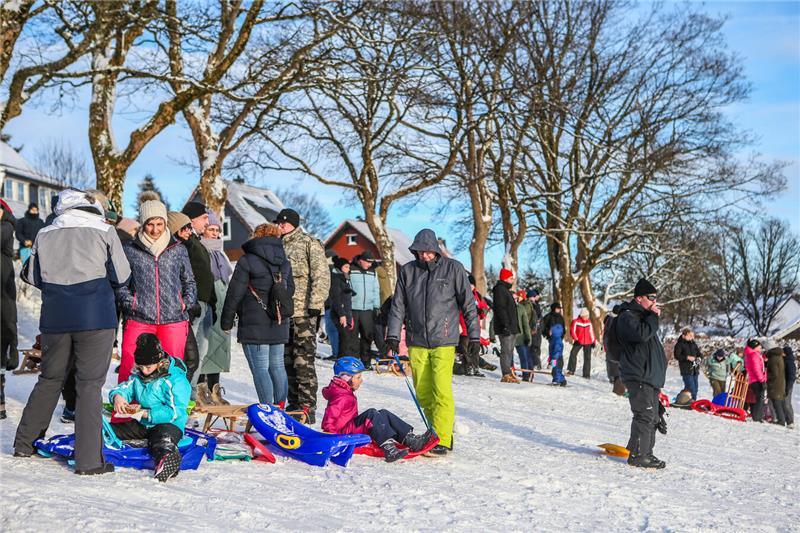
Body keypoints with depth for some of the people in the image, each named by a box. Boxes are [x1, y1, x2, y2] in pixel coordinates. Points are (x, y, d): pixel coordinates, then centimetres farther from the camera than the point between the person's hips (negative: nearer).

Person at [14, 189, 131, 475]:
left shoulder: (44, 235, 7)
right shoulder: (104, 231, -2)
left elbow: (33, 277, 13)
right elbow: (121, 276, 0)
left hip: (55, 319, 4)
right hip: (95, 317, -3)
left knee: (49, 379, 19)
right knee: (90, 384, -1)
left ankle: (24, 443, 29)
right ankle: (88, 460, -2)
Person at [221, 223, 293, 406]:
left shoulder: (247, 261, -10)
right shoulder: (285, 262, 10)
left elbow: (234, 294, -9)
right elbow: (290, 289, 21)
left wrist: (226, 321, -1)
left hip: (254, 325, -7)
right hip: (280, 324, 7)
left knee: (260, 368, -5)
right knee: (277, 366, 14)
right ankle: (280, 406, 20)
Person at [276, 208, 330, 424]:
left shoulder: (310, 244, -3)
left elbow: (322, 276, -10)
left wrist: (316, 304, -17)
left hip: (303, 312, -7)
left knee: (303, 362, -9)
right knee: (288, 362, 10)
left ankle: (308, 407, -6)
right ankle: (294, 404, 19)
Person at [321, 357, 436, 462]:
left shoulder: (346, 393, 16)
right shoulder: (340, 397, -18)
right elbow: (329, 420, -25)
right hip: (344, 433, -11)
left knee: (383, 413, 1)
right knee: (372, 414, -29)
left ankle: (412, 440, -11)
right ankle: (389, 449, -41)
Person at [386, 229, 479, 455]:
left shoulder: (453, 268, 0)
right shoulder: (407, 271, 7)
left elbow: (468, 304, 4)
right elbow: (398, 306, 10)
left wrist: (474, 336, 2)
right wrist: (393, 335, 1)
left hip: (444, 341, -3)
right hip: (417, 342, 3)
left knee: (442, 390, -12)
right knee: (422, 392, 6)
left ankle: (443, 440, -8)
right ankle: (436, 429, 21)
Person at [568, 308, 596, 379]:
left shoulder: (589, 322, 7)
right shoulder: (576, 322, -6)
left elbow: (591, 332, 14)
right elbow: (572, 331, -6)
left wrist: (594, 341, 12)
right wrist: (575, 338, -18)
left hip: (588, 343, 3)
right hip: (578, 342, -3)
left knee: (587, 358, 1)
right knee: (573, 354, -15)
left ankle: (586, 374, 6)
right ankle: (571, 370, -5)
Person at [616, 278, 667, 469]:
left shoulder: (642, 315, 22)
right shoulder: (627, 317, -10)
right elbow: (641, 333, -29)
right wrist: (653, 317, -17)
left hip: (650, 376, 10)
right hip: (638, 376, -10)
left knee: (652, 417, 13)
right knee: (644, 415, -13)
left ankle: (645, 453, 21)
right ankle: (637, 455, -8)